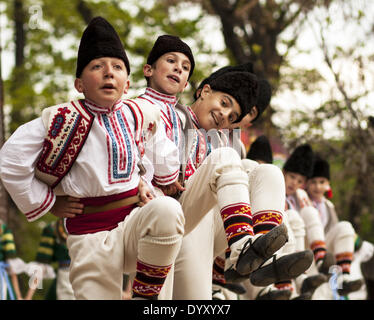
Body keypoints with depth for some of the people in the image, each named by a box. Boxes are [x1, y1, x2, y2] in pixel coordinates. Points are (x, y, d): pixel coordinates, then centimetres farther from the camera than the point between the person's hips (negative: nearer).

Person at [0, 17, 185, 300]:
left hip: (135, 222, 2)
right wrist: (49, 204, -2)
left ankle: (145, 295, -16)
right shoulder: (61, 120, -7)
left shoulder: (139, 117, 4)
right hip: (90, 236, -2)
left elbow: (164, 156, 23)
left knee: (167, 210, -30)